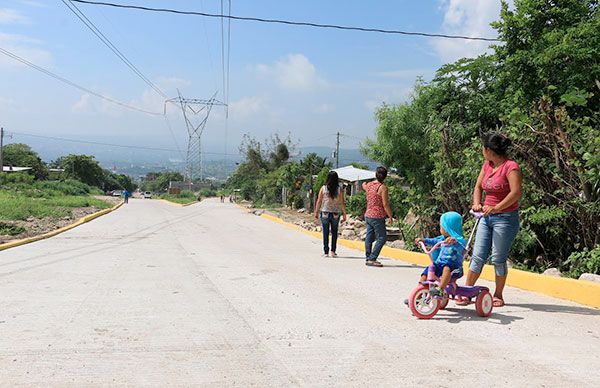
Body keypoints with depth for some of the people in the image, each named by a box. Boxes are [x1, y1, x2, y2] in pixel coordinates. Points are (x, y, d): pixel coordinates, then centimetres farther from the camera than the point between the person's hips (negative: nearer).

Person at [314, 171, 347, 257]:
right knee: (334, 233, 12)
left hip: (324, 213, 0)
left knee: (325, 233, 7)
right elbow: (342, 203, -5)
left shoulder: (323, 188, -5)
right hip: (336, 214, 0)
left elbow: (319, 201, -3)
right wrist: (344, 214, 2)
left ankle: (326, 252, 8)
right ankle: (333, 251, 10)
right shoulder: (339, 190, -5)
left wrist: (316, 212, 5)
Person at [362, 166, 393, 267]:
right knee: (381, 238, -1)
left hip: (368, 215, 7)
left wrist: (364, 184, 57)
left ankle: (368, 258, 16)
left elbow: (364, 186, 33)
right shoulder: (383, 187, -14)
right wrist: (390, 217, -7)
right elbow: (385, 204, -16)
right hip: (377, 217, -7)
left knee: (369, 237, 12)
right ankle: (372, 259, -6)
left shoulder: (369, 185, 6)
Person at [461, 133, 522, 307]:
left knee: (498, 259, 0)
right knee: (478, 256, 5)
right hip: (487, 217, 6)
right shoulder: (487, 165, 9)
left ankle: (498, 295, 15)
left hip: (505, 218, -6)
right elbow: (478, 186, 13)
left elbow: (516, 193, -22)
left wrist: (496, 207, -30)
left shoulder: (511, 166, -13)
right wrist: (477, 203, -6)